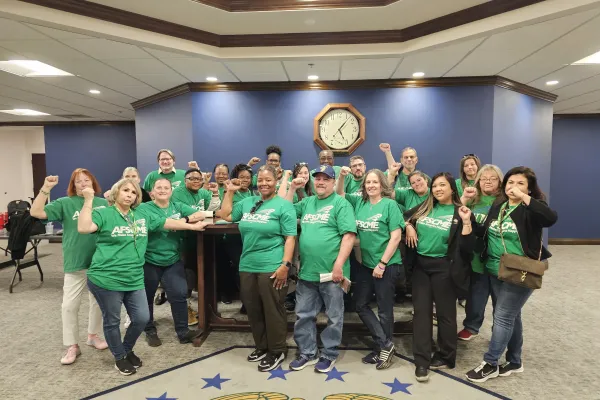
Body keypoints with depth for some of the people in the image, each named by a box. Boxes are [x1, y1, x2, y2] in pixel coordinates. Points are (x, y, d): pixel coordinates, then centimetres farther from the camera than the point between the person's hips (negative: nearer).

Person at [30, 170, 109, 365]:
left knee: (98, 301, 15)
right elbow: (36, 212, -12)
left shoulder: (104, 203, 2)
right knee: (69, 305, 3)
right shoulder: (65, 203, -2)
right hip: (75, 263, -2)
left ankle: (93, 335, 35)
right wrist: (46, 188, -20)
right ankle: (72, 346, 19)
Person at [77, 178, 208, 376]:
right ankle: (120, 357, 34)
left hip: (134, 280, 5)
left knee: (142, 318, 9)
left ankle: (127, 350, 36)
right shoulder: (103, 213, -6)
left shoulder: (143, 215, 10)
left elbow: (166, 222, 16)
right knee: (112, 321, 11)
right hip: (106, 279, -5)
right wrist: (88, 200, -24)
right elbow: (83, 228, -22)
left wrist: (193, 226, 20)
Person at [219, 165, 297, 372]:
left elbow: (290, 237, -10)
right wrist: (229, 192, 15)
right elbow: (225, 215, 21)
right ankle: (261, 346, 34)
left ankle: (277, 351, 22)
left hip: (272, 268, -6)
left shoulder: (283, 205, -6)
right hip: (247, 266, 7)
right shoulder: (248, 202, 13)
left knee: (273, 311, 4)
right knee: (253, 310, 16)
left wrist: (285, 265, -18)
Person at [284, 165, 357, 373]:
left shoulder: (341, 203, -5)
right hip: (307, 271, 6)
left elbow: (349, 236, -13)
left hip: (330, 271, -5)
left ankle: (329, 354, 27)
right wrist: (292, 188, 8)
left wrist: (339, 265, -19)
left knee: (334, 317, 9)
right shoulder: (307, 202, 14)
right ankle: (307, 353, 31)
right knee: (303, 315, 14)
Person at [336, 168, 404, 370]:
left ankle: (383, 348, 26)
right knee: (360, 304, 10)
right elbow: (339, 195, 13)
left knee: (384, 309, 7)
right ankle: (385, 345, 22)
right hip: (365, 263, 6)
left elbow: (396, 236, -13)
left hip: (387, 265, -6)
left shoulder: (389, 204, -9)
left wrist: (382, 264, -14)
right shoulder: (359, 202, 5)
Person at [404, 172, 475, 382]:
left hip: (444, 268, -4)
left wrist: (466, 222, -22)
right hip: (421, 265, 4)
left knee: (445, 312, 10)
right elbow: (404, 216, 20)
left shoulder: (459, 213, -5)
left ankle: (446, 357, 28)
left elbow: (467, 247, -12)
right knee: (421, 310, 5)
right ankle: (422, 361, 13)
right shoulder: (424, 207, 6)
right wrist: (408, 226, 0)